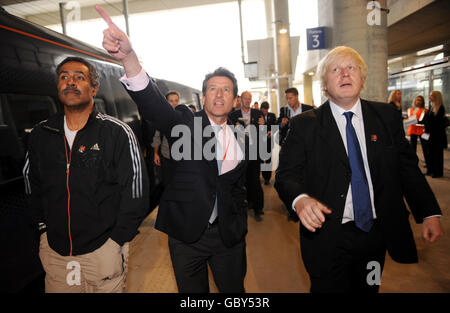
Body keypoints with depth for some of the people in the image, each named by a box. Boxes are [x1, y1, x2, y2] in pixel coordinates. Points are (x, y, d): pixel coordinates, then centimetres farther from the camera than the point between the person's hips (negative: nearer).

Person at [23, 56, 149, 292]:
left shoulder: (117, 133, -12)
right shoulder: (40, 134, 2)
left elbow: (136, 191, -12)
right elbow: (32, 185, 16)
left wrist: (116, 241, -11)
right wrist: (43, 228, 10)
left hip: (103, 252, -3)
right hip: (54, 251, 4)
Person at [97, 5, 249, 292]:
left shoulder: (241, 141, 4)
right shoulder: (185, 126, -6)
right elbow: (154, 104, -26)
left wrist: (241, 228, 8)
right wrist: (128, 56, -41)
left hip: (228, 235, 3)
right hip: (186, 233, -2)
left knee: (234, 290, 18)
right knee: (192, 292, 17)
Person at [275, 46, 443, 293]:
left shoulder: (386, 115, 4)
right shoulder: (305, 124, -6)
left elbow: (407, 166, 7)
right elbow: (286, 174, -10)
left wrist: (429, 212, 1)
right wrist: (300, 199, -30)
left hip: (378, 233, 4)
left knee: (368, 289, 20)